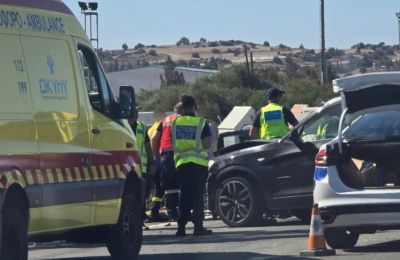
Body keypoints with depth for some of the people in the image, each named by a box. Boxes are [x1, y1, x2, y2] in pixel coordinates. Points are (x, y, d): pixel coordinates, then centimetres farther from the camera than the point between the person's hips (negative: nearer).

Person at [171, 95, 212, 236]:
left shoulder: (175, 123, 3)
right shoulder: (201, 123, -7)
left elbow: (173, 144, 9)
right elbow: (207, 144, -10)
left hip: (181, 163, 3)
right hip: (199, 163, -3)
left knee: (184, 195, 10)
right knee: (198, 194, 0)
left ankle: (181, 226, 4)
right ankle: (198, 226, -4)